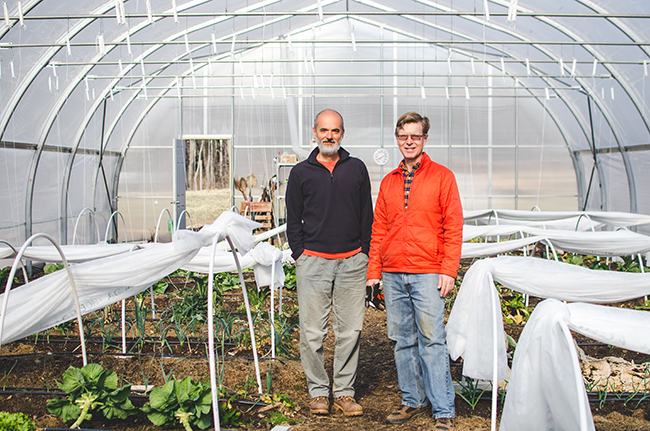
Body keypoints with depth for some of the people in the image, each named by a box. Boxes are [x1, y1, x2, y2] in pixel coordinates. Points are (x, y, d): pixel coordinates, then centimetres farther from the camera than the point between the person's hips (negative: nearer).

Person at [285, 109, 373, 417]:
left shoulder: (356, 169, 10)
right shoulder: (301, 172, 8)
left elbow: (366, 215, 12)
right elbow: (293, 219, 9)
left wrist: (364, 254, 6)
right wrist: (300, 254, 1)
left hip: (352, 262, 1)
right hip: (313, 261, -1)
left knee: (350, 330, 3)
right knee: (312, 332, 0)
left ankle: (344, 391, 15)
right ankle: (318, 391, 15)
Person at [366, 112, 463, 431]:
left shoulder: (442, 177, 3)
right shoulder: (388, 182, 15)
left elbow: (453, 227, -1)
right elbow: (378, 230, 16)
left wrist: (448, 270, -9)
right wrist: (373, 270, 10)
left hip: (428, 273, -4)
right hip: (393, 275, 5)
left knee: (432, 341, -5)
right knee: (402, 340, 8)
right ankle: (413, 401, 20)